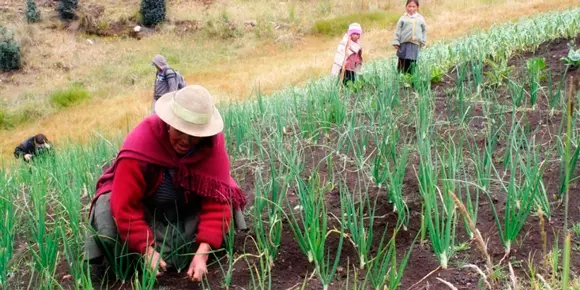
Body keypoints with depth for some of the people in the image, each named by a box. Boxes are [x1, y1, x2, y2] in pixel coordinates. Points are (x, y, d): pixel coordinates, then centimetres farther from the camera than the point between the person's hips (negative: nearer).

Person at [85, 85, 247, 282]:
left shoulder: (212, 144, -24)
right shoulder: (141, 144, -32)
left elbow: (217, 199, -26)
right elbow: (125, 205, -31)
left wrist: (202, 252, -35)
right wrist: (147, 250, -36)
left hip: (187, 208, 4)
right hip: (141, 203, -3)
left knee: (228, 200, -23)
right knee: (109, 226, -33)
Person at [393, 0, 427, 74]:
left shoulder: (420, 19, 9)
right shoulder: (403, 18, 2)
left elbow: (424, 30, 20)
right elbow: (398, 31, 2)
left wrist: (423, 42, 16)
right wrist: (396, 42, -4)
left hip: (415, 44, 1)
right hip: (404, 44, -1)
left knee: (412, 63, -2)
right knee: (402, 62, 3)